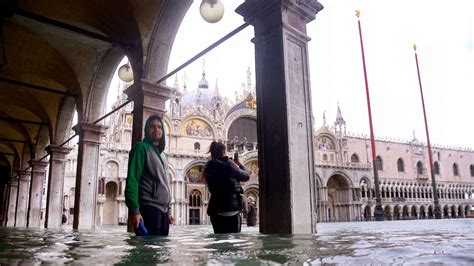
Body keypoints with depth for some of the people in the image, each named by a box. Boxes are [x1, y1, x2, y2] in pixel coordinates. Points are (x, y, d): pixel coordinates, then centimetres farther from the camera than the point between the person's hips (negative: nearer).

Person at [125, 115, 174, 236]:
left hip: (163, 209, 8)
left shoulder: (162, 154, 20)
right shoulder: (141, 147, -4)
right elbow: (132, 180, -12)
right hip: (149, 208, -8)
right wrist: (134, 210, -20)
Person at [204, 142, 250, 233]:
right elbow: (246, 176, -2)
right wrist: (239, 164, 14)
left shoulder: (208, 166, 6)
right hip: (231, 208, -5)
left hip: (215, 209, 6)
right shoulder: (228, 163, -10)